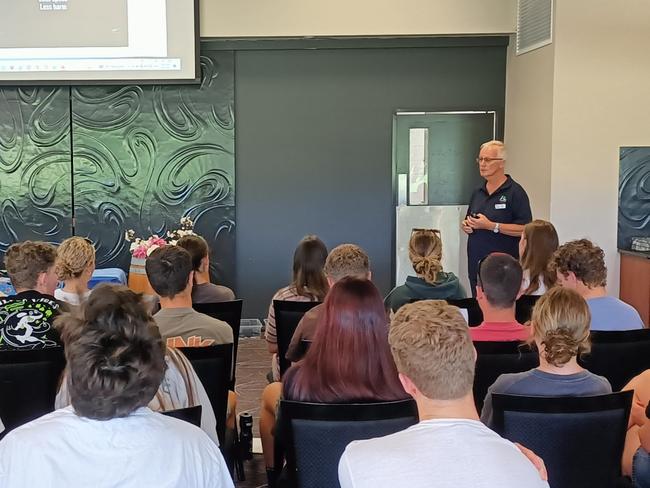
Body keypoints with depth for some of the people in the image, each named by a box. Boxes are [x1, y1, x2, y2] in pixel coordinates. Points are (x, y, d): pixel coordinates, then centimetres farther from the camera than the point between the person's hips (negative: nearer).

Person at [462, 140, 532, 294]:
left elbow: (525, 229, -15)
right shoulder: (478, 193, 16)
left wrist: (491, 226, -19)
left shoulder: (515, 192, -6)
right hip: (475, 265, 7)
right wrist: (466, 225, 5)